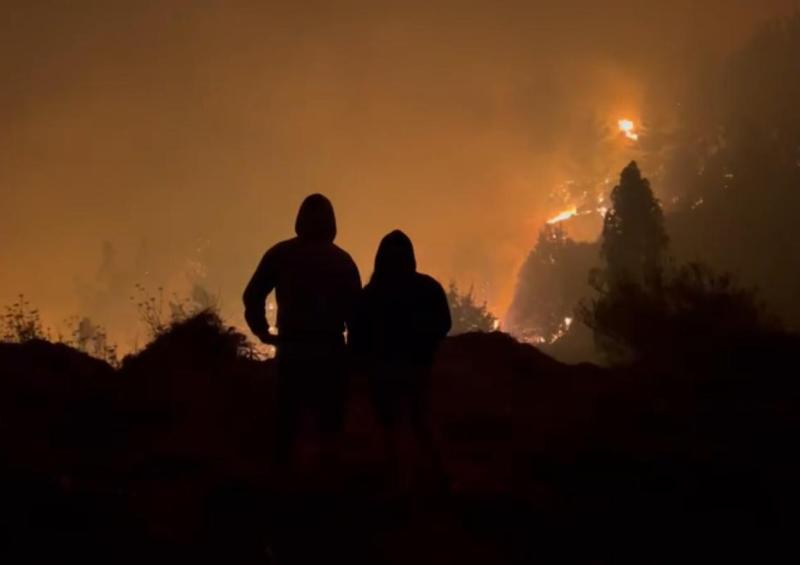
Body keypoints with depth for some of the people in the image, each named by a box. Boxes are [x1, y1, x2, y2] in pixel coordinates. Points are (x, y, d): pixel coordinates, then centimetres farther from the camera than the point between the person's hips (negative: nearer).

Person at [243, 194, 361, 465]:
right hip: (329, 350, 0)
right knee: (329, 421, 7)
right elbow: (355, 308, -4)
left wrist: (262, 331, 0)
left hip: (292, 348, 1)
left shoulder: (281, 254, 3)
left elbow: (252, 296, -6)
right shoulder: (341, 259, 3)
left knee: (287, 420, 10)